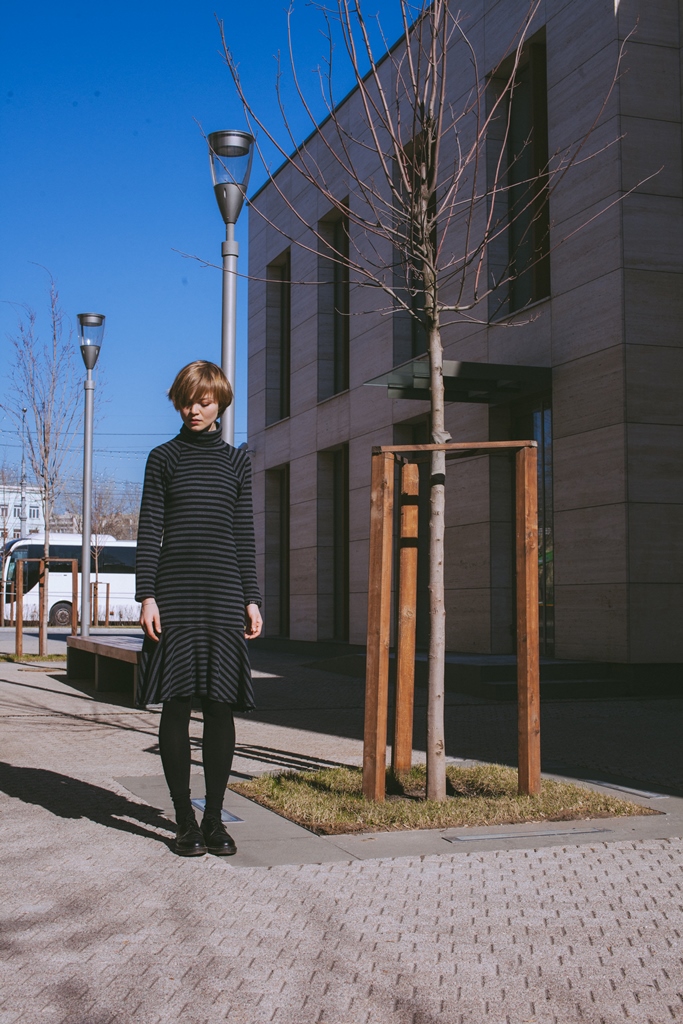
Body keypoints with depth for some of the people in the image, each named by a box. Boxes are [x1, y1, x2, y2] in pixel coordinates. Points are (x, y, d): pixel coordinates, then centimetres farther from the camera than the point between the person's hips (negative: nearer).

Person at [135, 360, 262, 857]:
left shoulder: (237, 461, 13)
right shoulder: (164, 458, 8)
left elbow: (244, 534, 12)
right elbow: (149, 530, 4)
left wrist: (252, 599, 5)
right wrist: (147, 595, -5)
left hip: (224, 592, 2)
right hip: (175, 590, -1)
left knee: (221, 706, 0)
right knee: (177, 704, -1)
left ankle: (215, 819, 11)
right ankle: (185, 820, 8)